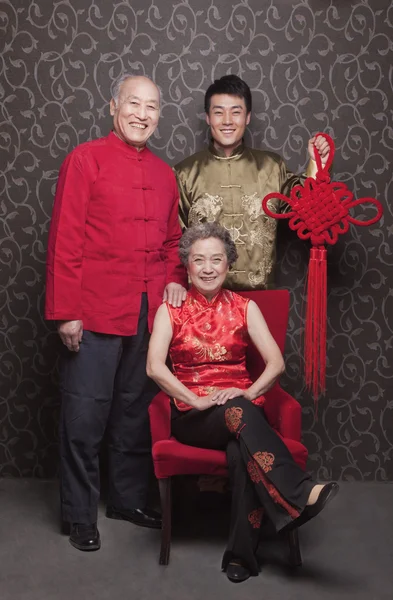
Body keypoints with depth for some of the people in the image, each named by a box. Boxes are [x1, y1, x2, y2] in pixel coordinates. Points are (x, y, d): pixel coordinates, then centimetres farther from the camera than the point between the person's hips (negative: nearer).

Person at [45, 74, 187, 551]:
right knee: (85, 417, 1)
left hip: (149, 314, 5)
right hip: (95, 311, -5)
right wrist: (65, 312, -12)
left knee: (136, 413, 14)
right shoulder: (85, 159, -3)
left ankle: (128, 499, 30)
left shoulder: (163, 173, 14)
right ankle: (80, 516, 16)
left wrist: (175, 279, 3)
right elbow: (64, 241, -8)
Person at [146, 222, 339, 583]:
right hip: (192, 416, -1)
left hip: (243, 408, 1)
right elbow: (155, 367, -9)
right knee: (240, 415, -35)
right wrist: (197, 400, -20)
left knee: (243, 452, -34)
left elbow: (276, 363, 2)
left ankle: (242, 554, -24)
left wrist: (248, 393, -16)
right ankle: (301, 495, -38)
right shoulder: (171, 310, 6)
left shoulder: (245, 308, 11)